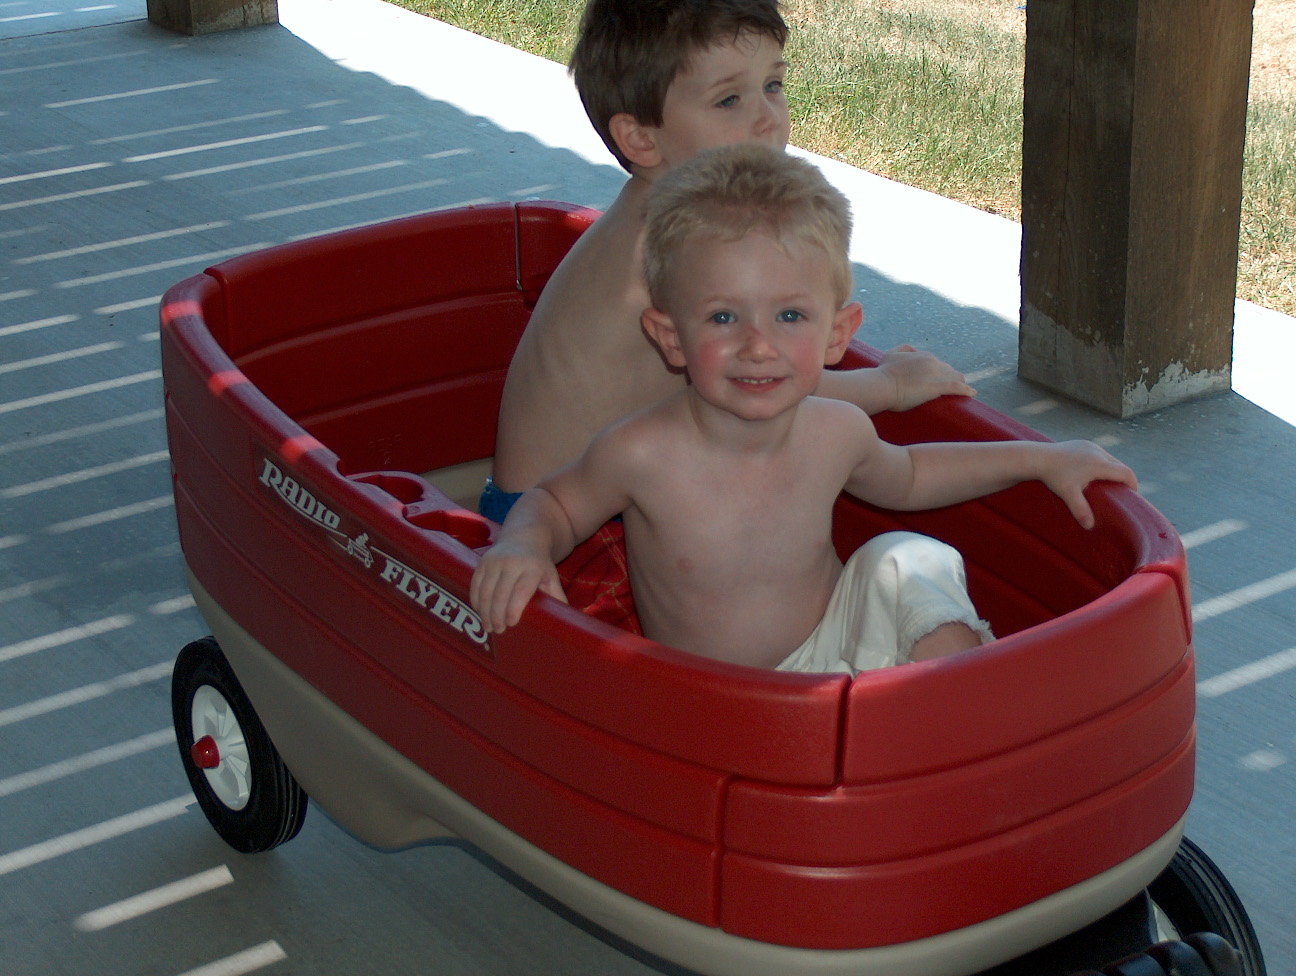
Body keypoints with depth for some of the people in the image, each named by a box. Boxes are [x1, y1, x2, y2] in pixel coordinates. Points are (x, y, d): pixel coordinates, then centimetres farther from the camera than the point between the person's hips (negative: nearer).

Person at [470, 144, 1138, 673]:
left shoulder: (836, 432, -8)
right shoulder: (640, 455, -21)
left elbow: (903, 479, 16)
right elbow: (554, 502, -1)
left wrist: (1042, 459, 13)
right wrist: (520, 549, -24)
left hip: (833, 650, 4)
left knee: (913, 563, -16)